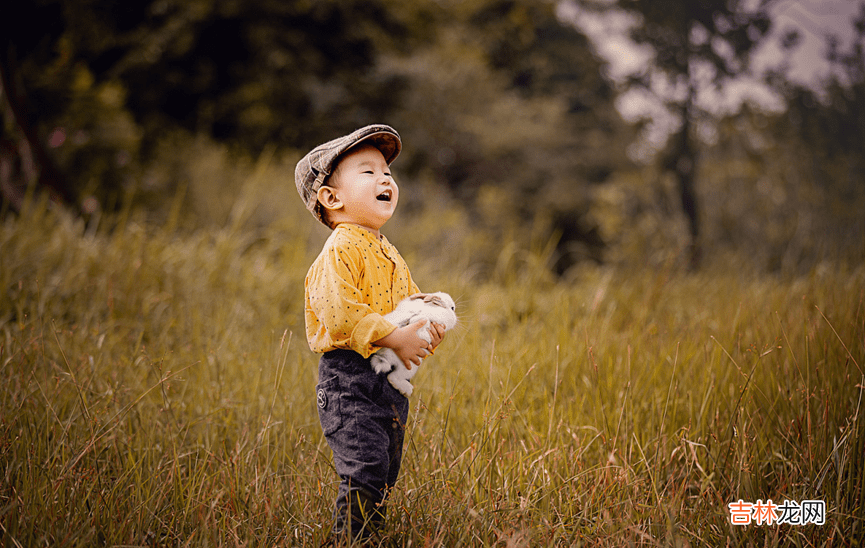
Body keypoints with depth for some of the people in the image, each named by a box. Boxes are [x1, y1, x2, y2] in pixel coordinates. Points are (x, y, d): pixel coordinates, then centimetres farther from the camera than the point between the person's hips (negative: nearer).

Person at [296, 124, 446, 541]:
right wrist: (395, 338, -23)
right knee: (364, 473, -13)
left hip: (390, 379, 9)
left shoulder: (388, 254, 17)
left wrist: (428, 324, 3)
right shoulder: (340, 250, -13)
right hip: (349, 380, -9)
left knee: (385, 475, 14)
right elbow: (341, 313, -23)